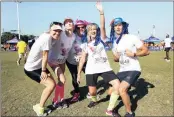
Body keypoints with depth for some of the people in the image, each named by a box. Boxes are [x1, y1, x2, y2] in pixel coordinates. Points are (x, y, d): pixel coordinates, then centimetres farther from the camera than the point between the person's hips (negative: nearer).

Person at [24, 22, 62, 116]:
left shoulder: (50, 37, 2)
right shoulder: (47, 37, -25)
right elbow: (45, 56, -19)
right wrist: (43, 71, -10)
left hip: (38, 66, 10)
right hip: (31, 69, -10)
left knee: (51, 82, 12)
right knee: (51, 85, -13)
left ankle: (40, 106, 28)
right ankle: (39, 108, 8)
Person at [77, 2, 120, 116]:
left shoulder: (101, 39, 4)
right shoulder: (85, 44, 8)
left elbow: (102, 27, -14)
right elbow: (82, 60, 9)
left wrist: (101, 12, -26)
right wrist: (79, 74, 7)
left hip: (105, 68, 0)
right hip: (91, 70, 1)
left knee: (118, 85, -16)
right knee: (92, 92, 4)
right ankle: (94, 100, 44)